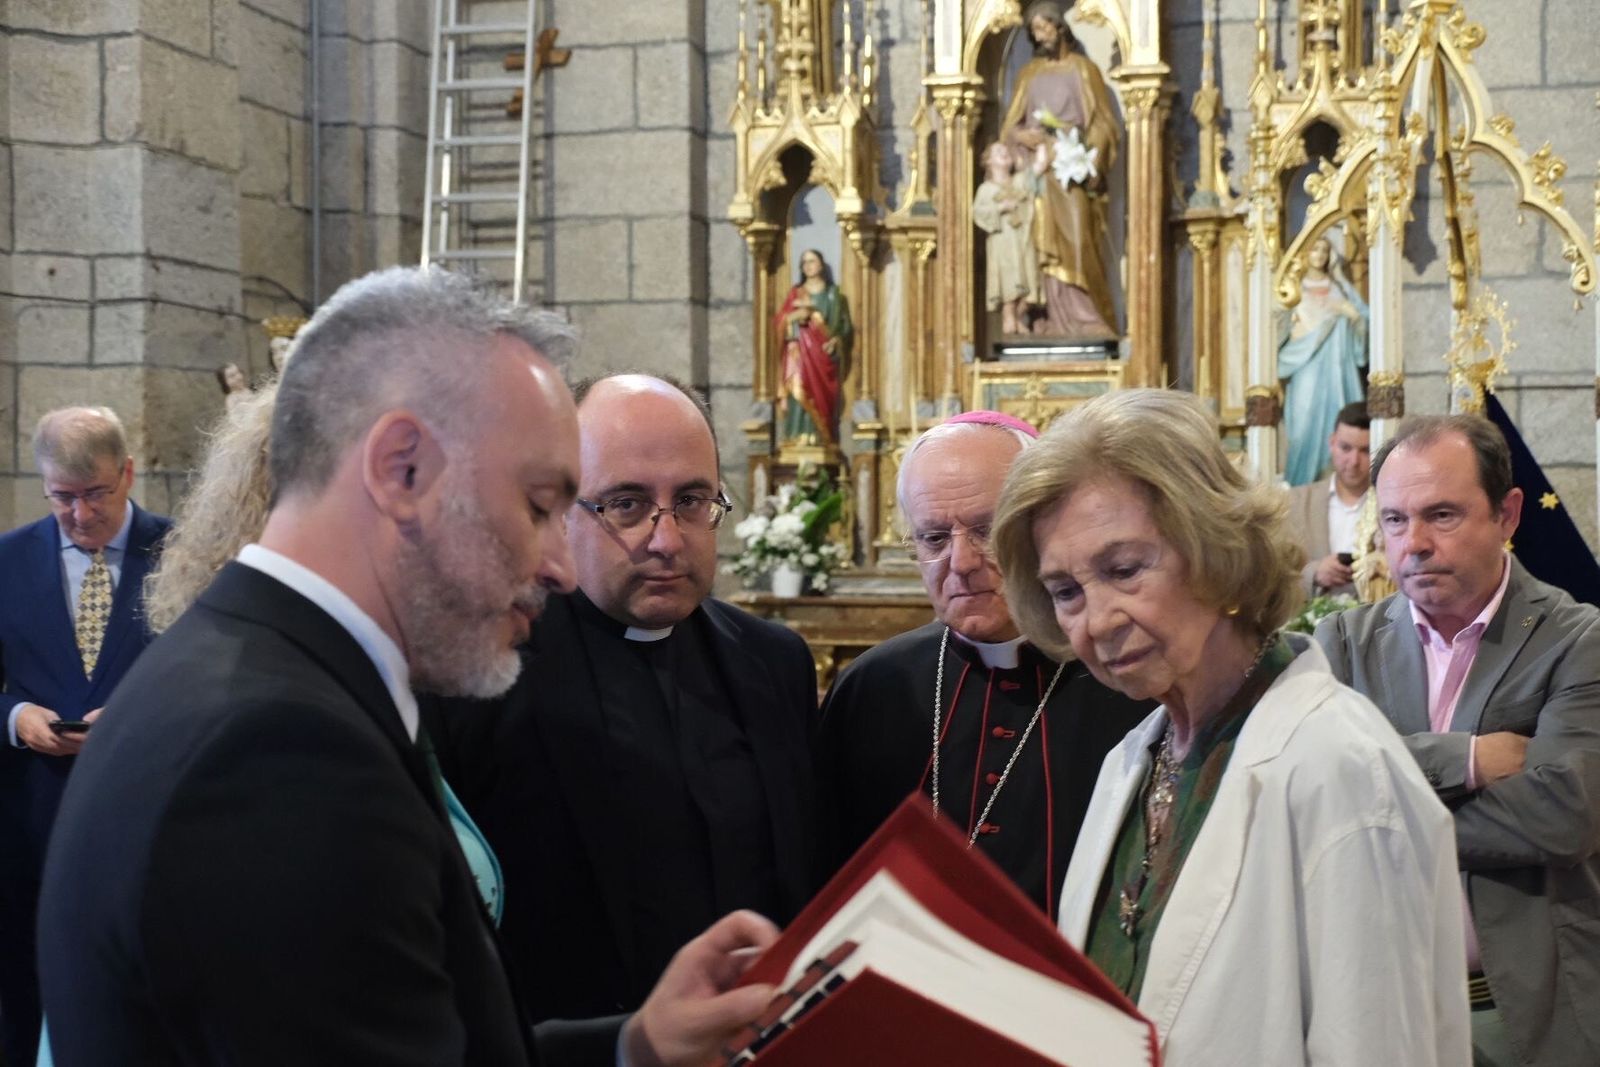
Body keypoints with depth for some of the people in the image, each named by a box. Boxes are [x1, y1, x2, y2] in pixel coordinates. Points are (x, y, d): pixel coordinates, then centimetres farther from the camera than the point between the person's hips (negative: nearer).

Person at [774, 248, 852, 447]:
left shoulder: (833, 294, 12)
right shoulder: (795, 293, 12)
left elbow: (844, 323, 8)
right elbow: (781, 319, 5)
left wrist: (836, 340, -10)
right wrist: (795, 316, -15)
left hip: (824, 350, 0)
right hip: (800, 351, 0)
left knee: (823, 394, -5)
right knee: (800, 391, -13)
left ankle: (821, 437, -3)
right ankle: (800, 436, -16)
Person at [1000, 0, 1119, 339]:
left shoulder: (1082, 69, 5)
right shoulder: (1030, 73, 16)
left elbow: (1101, 122, 2)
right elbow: (1010, 125, 15)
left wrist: (1090, 162, -13)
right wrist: (1023, 136, -8)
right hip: (1039, 170, 3)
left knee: (1078, 244, -11)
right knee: (1047, 246, -3)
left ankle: (1089, 318, -11)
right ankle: (1059, 320, -5)